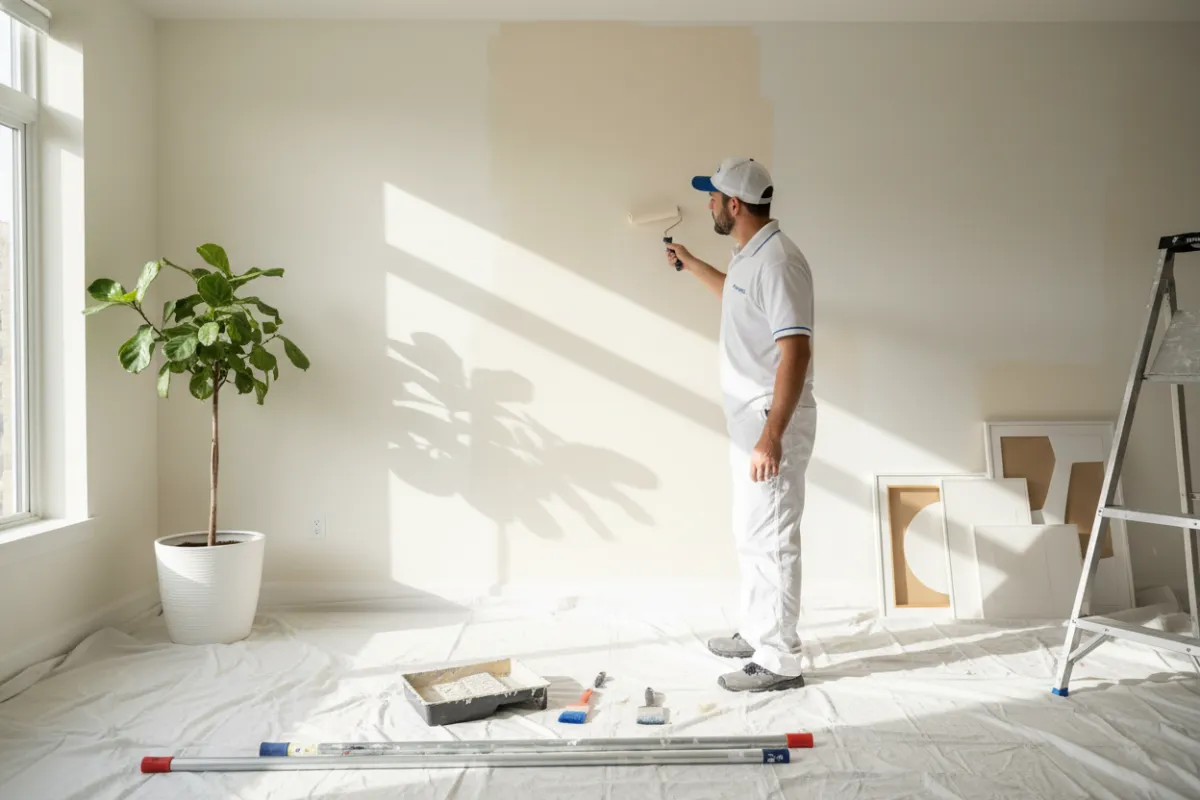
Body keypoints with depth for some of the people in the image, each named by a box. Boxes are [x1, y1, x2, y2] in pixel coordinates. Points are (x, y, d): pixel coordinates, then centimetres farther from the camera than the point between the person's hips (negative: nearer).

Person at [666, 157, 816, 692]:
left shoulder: (777, 261, -21)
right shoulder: (748, 255, 11)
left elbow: (795, 351, -27)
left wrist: (772, 435, -30)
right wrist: (690, 265, 40)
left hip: (773, 425, -10)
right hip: (749, 420, 10)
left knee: (771, 540, -2)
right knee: (750, 534, 19)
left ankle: (780, 662, 11)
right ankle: (757, 633, 35)